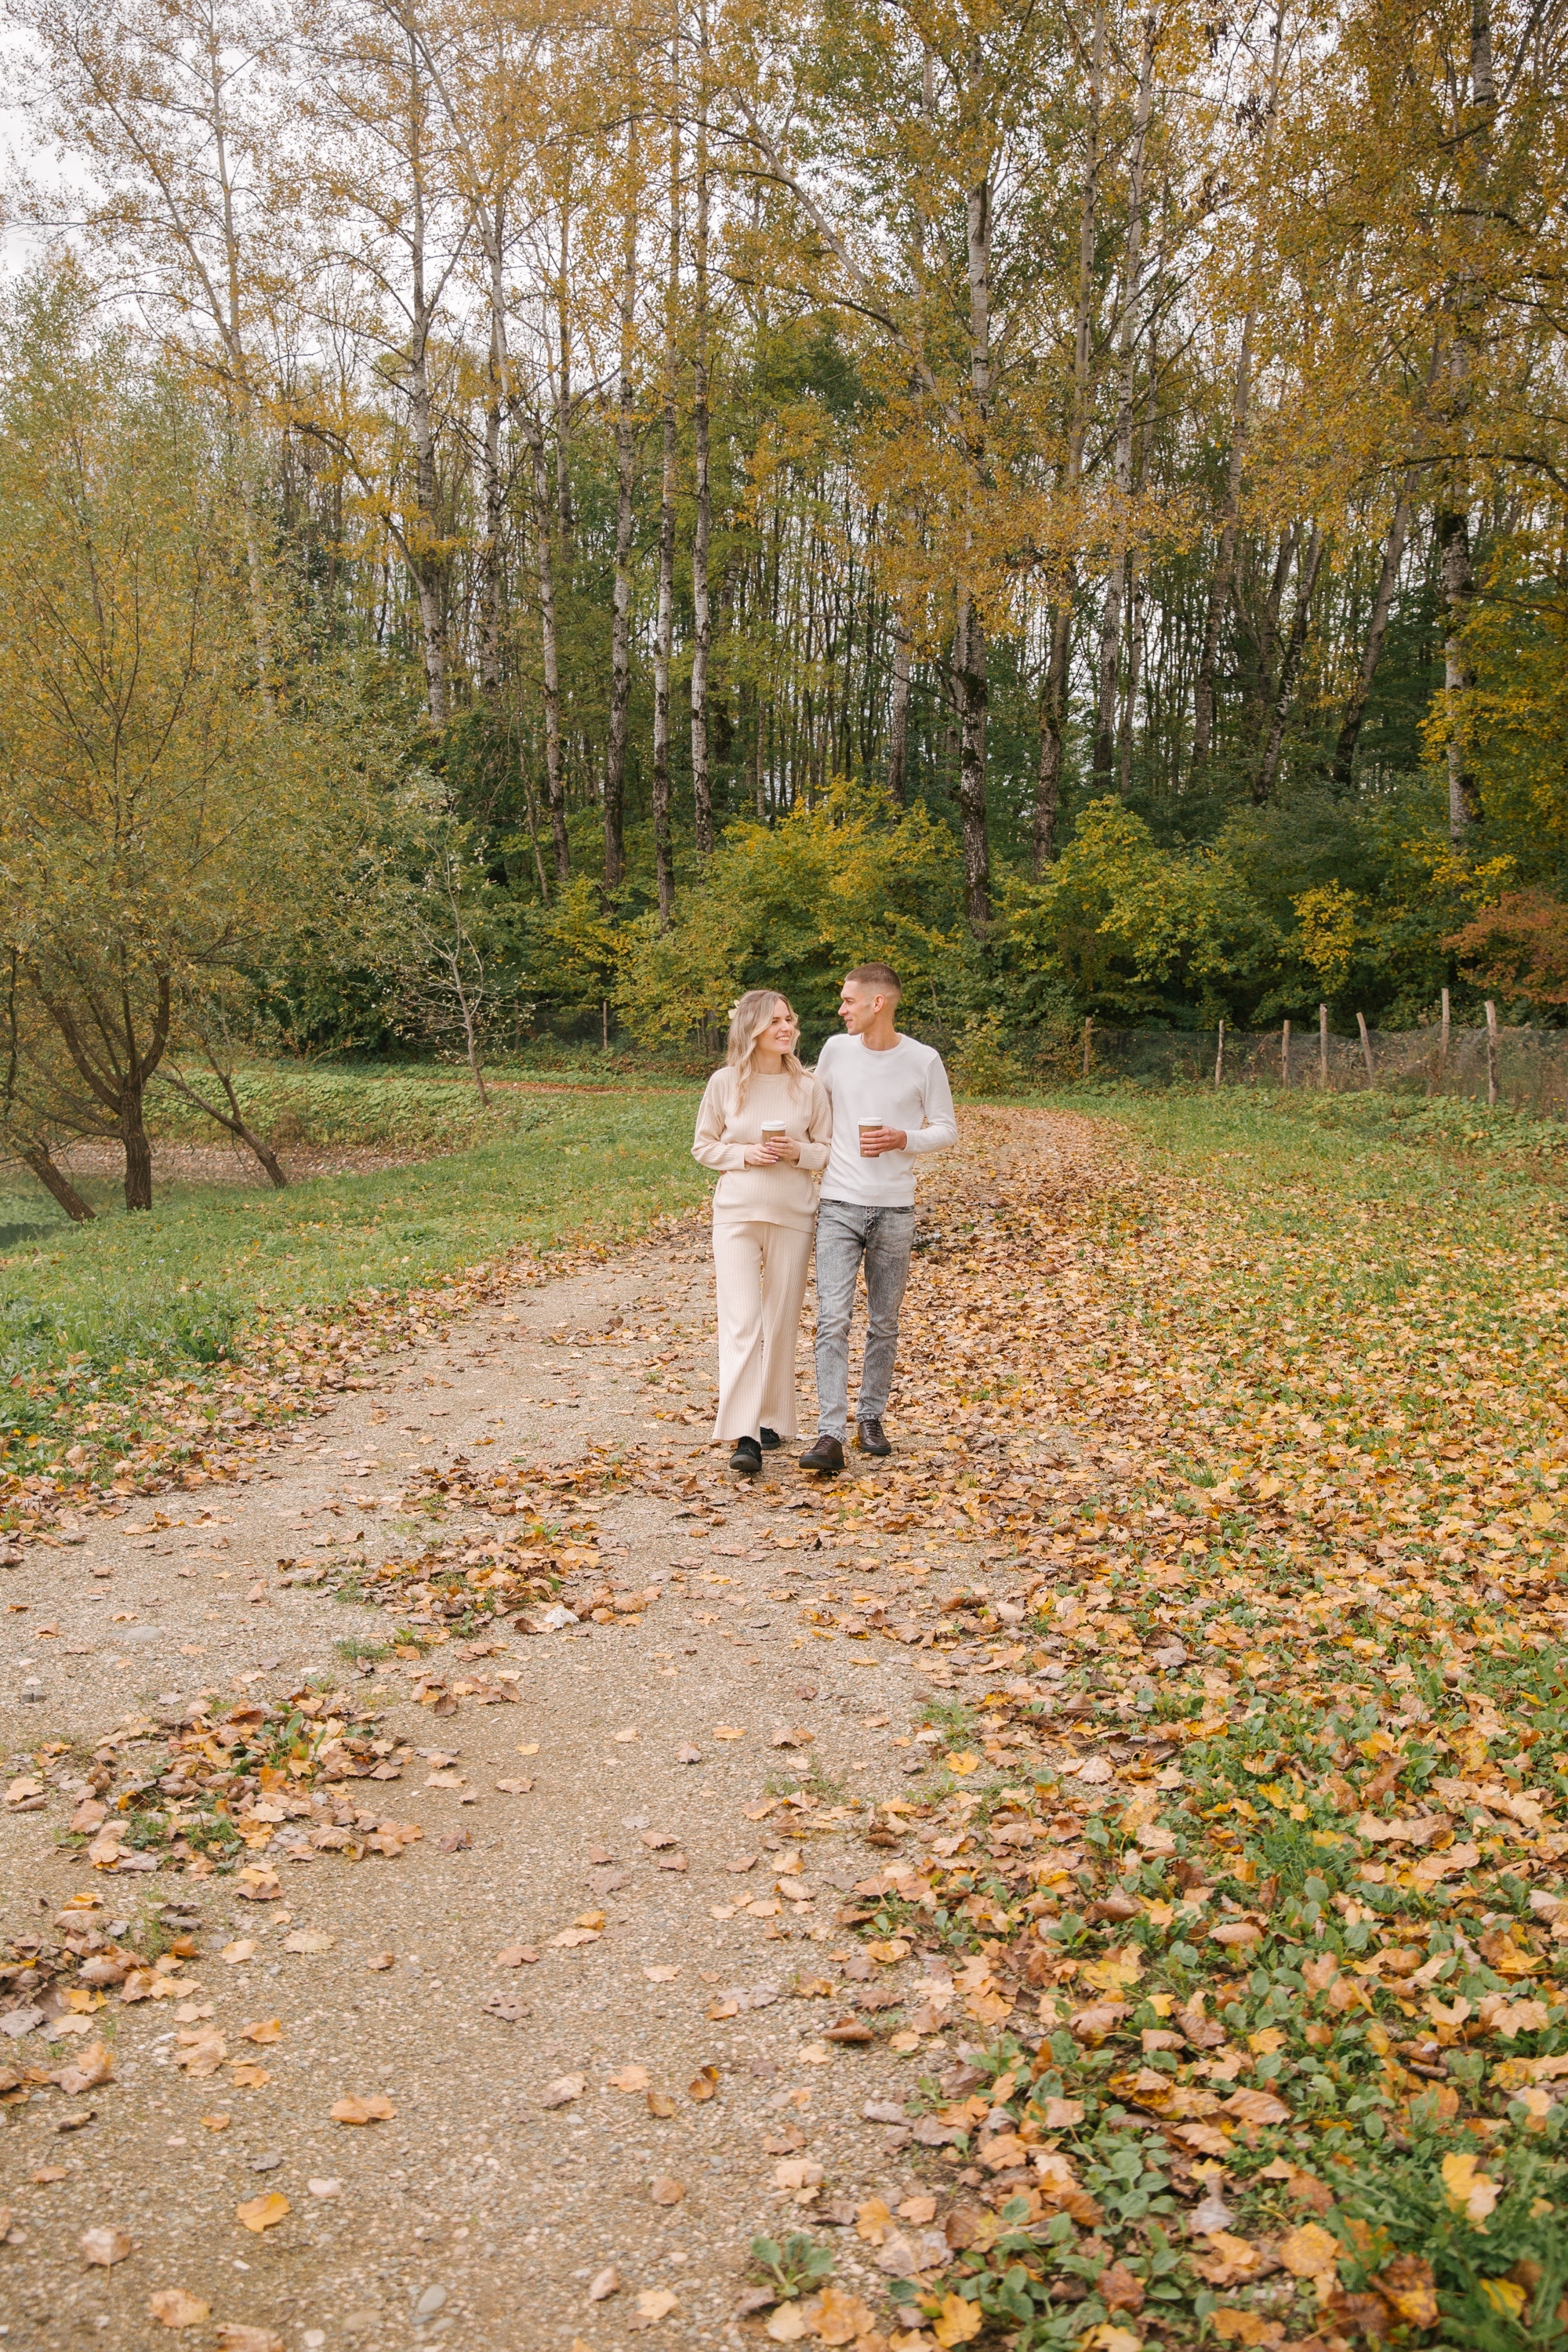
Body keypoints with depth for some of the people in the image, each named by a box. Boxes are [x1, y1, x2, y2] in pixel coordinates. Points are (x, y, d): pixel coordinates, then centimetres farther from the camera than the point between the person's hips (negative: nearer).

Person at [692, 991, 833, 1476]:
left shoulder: (808, 1087, 1)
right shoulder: (724, 1083, -1)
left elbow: (830, 1153, 7)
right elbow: (703, 1146, 7)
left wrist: (799, 1152, -13)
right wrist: (745, 1154, -11)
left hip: (792, 1216, 2)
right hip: (736, 1213, -1)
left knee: (780, 1323, 9)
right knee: (740, 1322, -11)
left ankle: (773, 1419, 26)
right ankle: (744, 1436, -14)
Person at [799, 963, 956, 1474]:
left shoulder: (923, 1061, -3)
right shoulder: (835, 1050, 3)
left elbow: (946, 1128, 3)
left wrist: (903, 1139, -14)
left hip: (894, 1208, 0)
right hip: (839, 1204, 0)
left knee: (884, 1323, 10)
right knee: (833, 1320, -10)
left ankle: (871, 1417, 26)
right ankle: (830, 1436, -12)